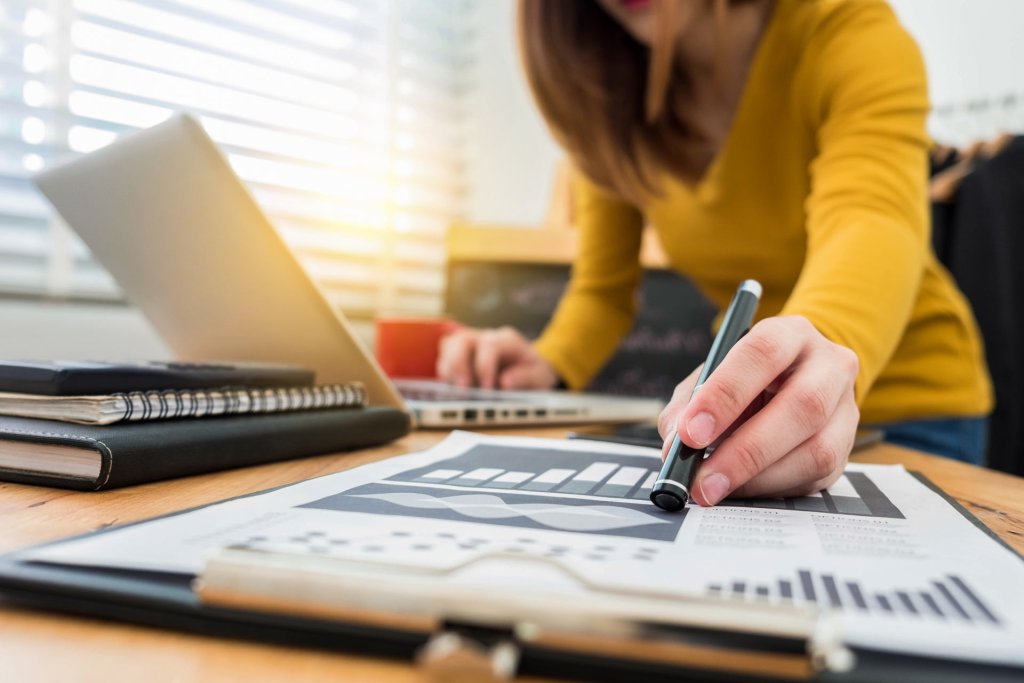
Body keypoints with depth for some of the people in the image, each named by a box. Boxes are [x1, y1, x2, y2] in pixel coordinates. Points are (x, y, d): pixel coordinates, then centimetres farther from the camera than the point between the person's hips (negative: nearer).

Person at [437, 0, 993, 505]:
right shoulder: (611, 91, -5)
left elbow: (873, 219, -37)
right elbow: (604, 288, -3)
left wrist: (819, 340, -57)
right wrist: (549, 365, -23)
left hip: (905, 397, -2)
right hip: (748, 400, 3)